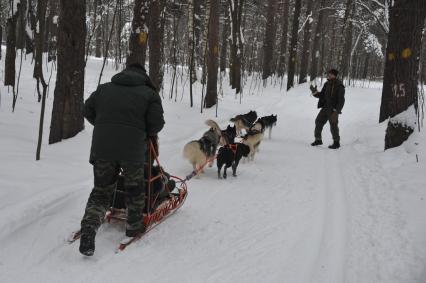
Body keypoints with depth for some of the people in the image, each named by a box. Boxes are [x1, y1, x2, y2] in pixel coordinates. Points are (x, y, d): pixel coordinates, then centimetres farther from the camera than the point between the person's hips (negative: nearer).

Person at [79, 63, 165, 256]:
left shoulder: (104, 89, 15)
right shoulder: (149, 93, 6)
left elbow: (88, 111, 17)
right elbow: (156, 123, -2)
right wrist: (148, 133, 18)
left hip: (102, 148, 2)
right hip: (133, 149, -2)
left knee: (101, 190, 11)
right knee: (134, 188, 19)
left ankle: (89, 226, -8)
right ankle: (134, 226, 30)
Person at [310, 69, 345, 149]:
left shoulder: (339, 86, -13)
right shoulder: (327, 84, 8)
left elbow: (341, 100, -16)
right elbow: (321, 95, 15)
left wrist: (337, 111, -23)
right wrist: (315, 92, -5)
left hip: (333, 110, -7)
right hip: (325, 108, 7)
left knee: (333, 126, -5)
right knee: (318, 122, 8)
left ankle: (336, 142, 11)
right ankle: (318, 140, 21)